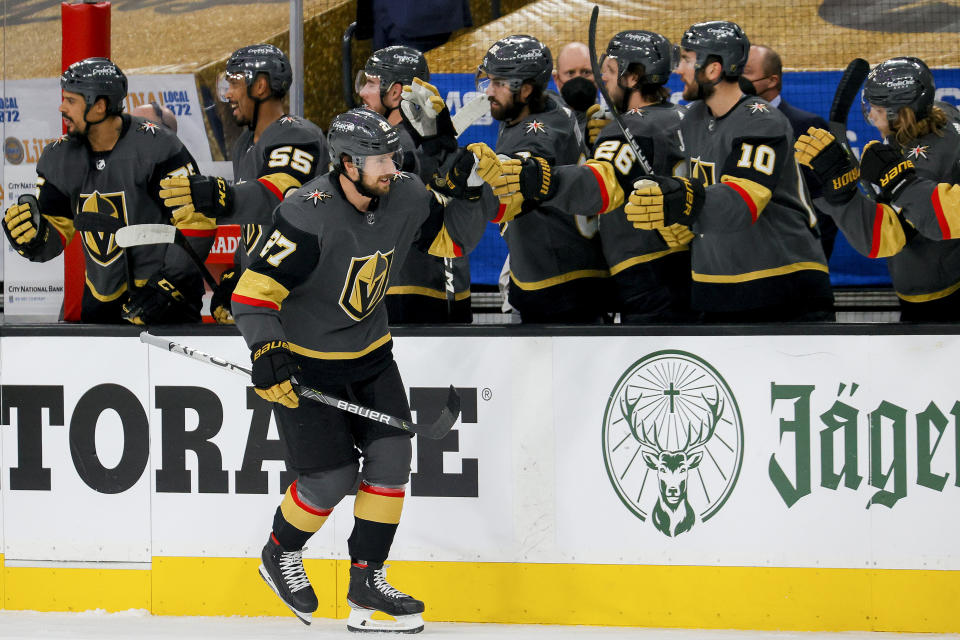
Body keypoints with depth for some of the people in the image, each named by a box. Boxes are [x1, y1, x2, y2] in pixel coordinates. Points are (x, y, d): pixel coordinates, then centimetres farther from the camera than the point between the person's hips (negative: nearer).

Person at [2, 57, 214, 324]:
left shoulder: (155, 146, -16)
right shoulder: (59, 158, 3)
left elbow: (197, 222, -14)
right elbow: (54, 238, 9)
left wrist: (166, 289, -17)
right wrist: (32, 236, -15)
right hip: (102, 302, 6)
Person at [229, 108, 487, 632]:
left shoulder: (405, 197, -7)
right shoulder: (308, 216, -27)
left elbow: (454, 239, 9)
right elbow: (254, 290, -26)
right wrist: (266, 352, -37)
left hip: (370, 353, 6)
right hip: (303, 360, -6)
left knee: (390, 458, -4)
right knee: (332, 476, -8)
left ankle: (367, 582, 7)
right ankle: (280, 556, 22)